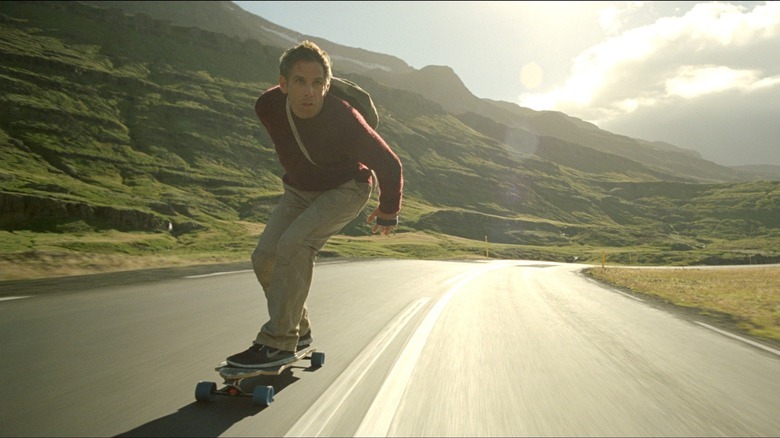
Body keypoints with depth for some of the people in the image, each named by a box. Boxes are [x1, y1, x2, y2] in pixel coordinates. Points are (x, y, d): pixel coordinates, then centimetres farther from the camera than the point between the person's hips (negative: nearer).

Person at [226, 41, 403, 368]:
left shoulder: (344, 121, -34)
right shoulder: (268, 106, -19)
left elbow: (388, 164, -19)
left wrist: (388, 211, -5)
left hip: (346, 189, -6)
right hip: (299, 190, 6)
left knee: (294, 244, -27)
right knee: (265, 256, -6)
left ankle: (279, 342, -17)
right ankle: (299, 330, 14)